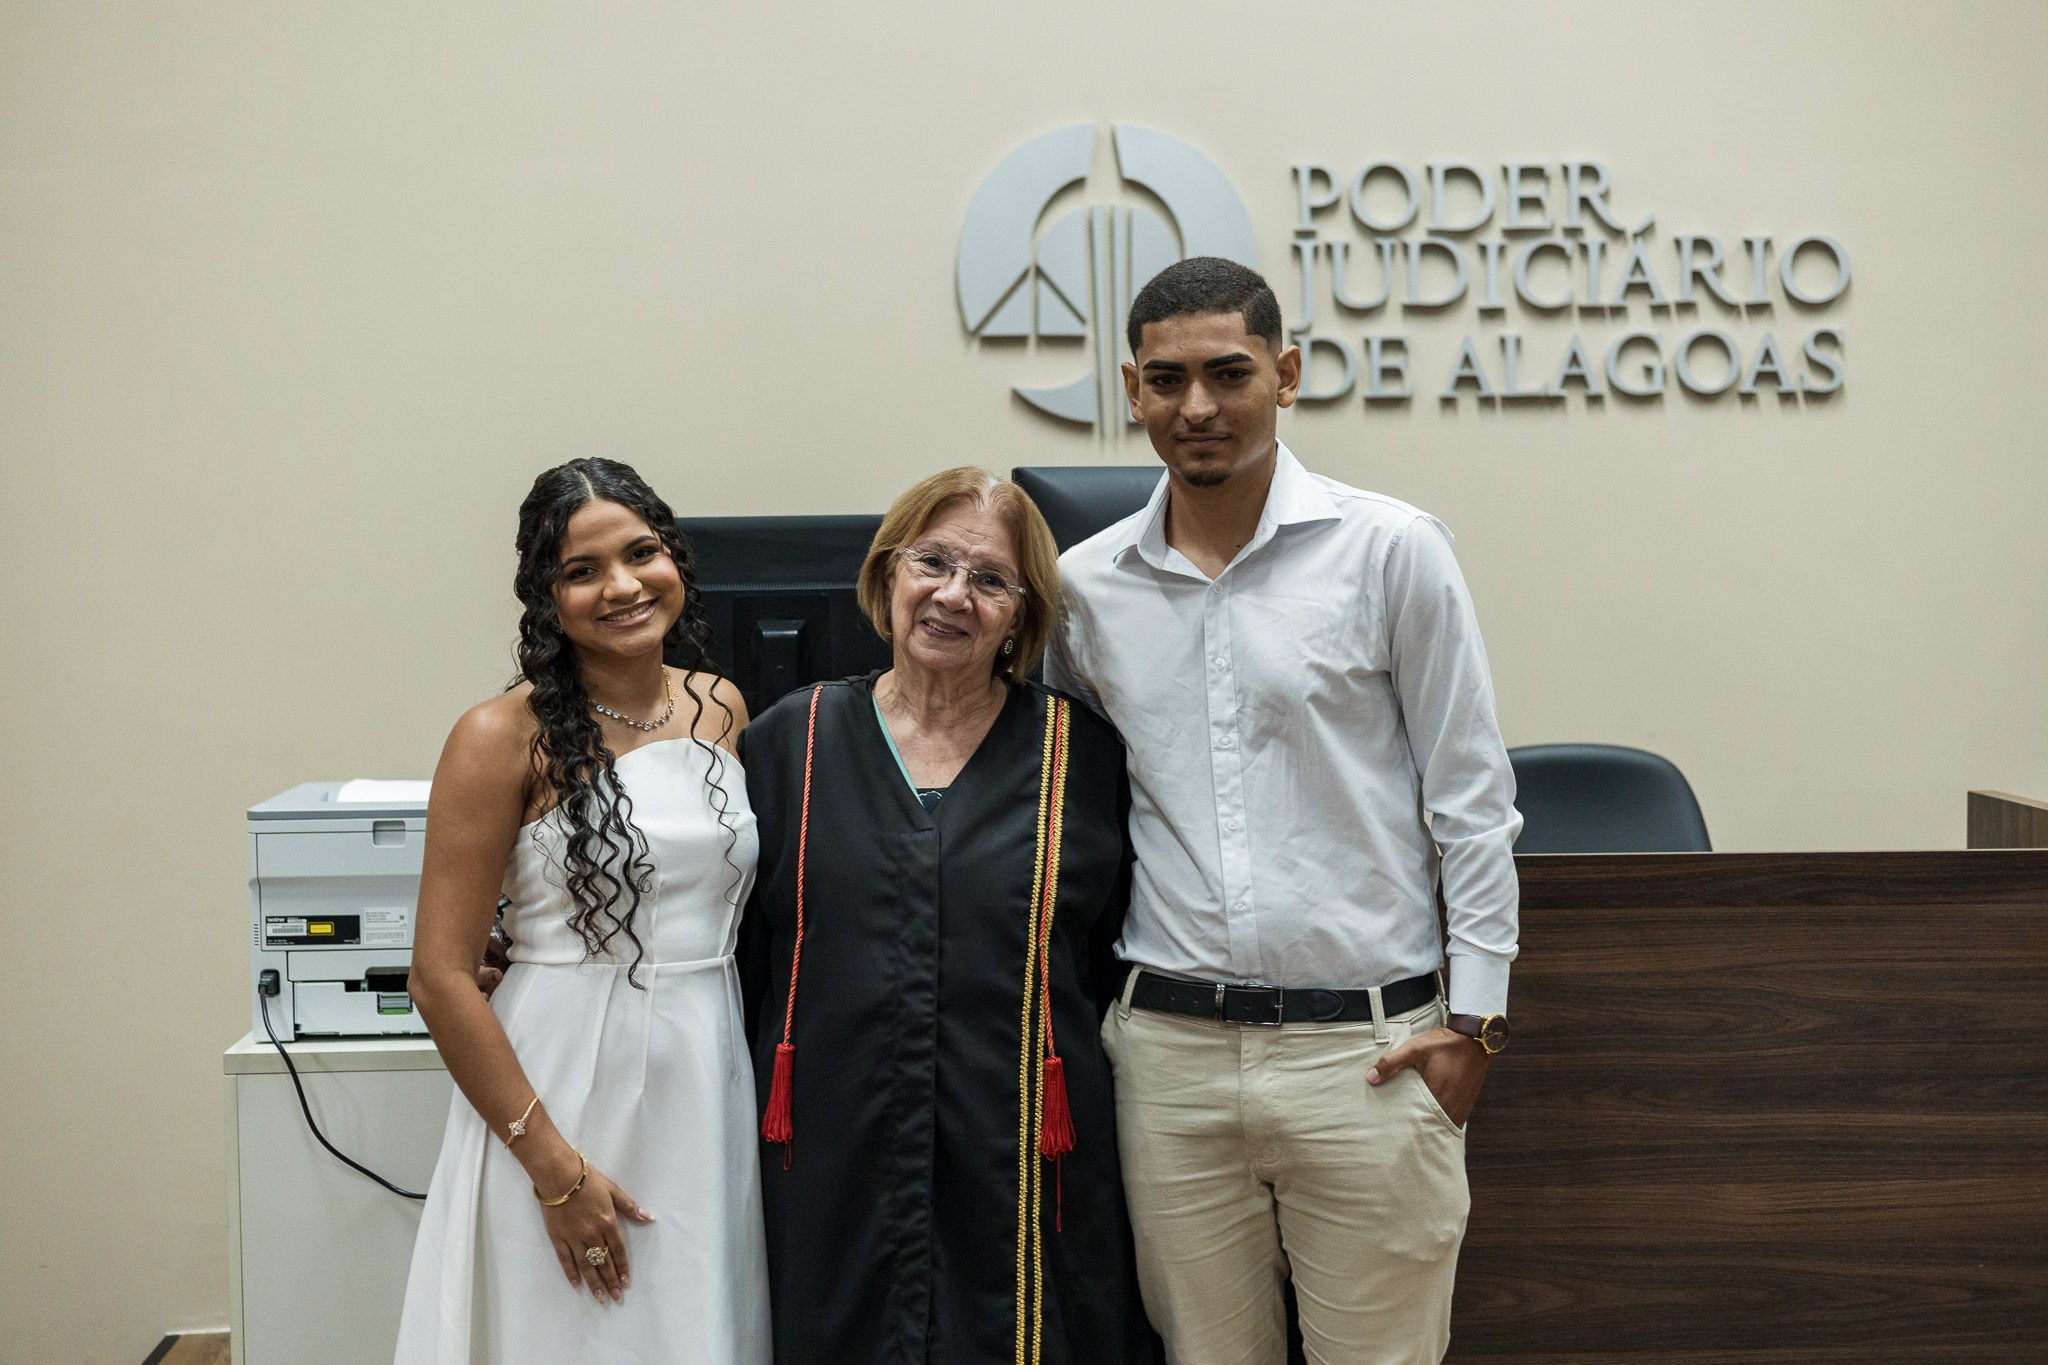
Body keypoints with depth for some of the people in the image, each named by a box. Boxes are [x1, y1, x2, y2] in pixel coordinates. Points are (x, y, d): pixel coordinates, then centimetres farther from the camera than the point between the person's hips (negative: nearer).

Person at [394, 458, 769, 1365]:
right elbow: (441, 976, -11)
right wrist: (554, 1167, -14)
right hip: (559, 1095, -4)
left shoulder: (723, 708, 7)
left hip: (708, 1090, 5)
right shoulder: (506, 737, -9)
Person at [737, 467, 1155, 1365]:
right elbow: (738, 960, 8)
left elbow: (1118, 976, 6)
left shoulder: (1083, 759, 2)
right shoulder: (789, 743, 4)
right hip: (832, 1181, 1)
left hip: (1022, 1183, 0)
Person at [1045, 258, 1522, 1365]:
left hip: (1368, 1051, -2)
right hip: (1166, 1050, 3)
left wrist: (1475, 1015, -3)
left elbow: (1469, 796, 0)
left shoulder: (1391, 550, -3)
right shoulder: (1087, 584, 6)